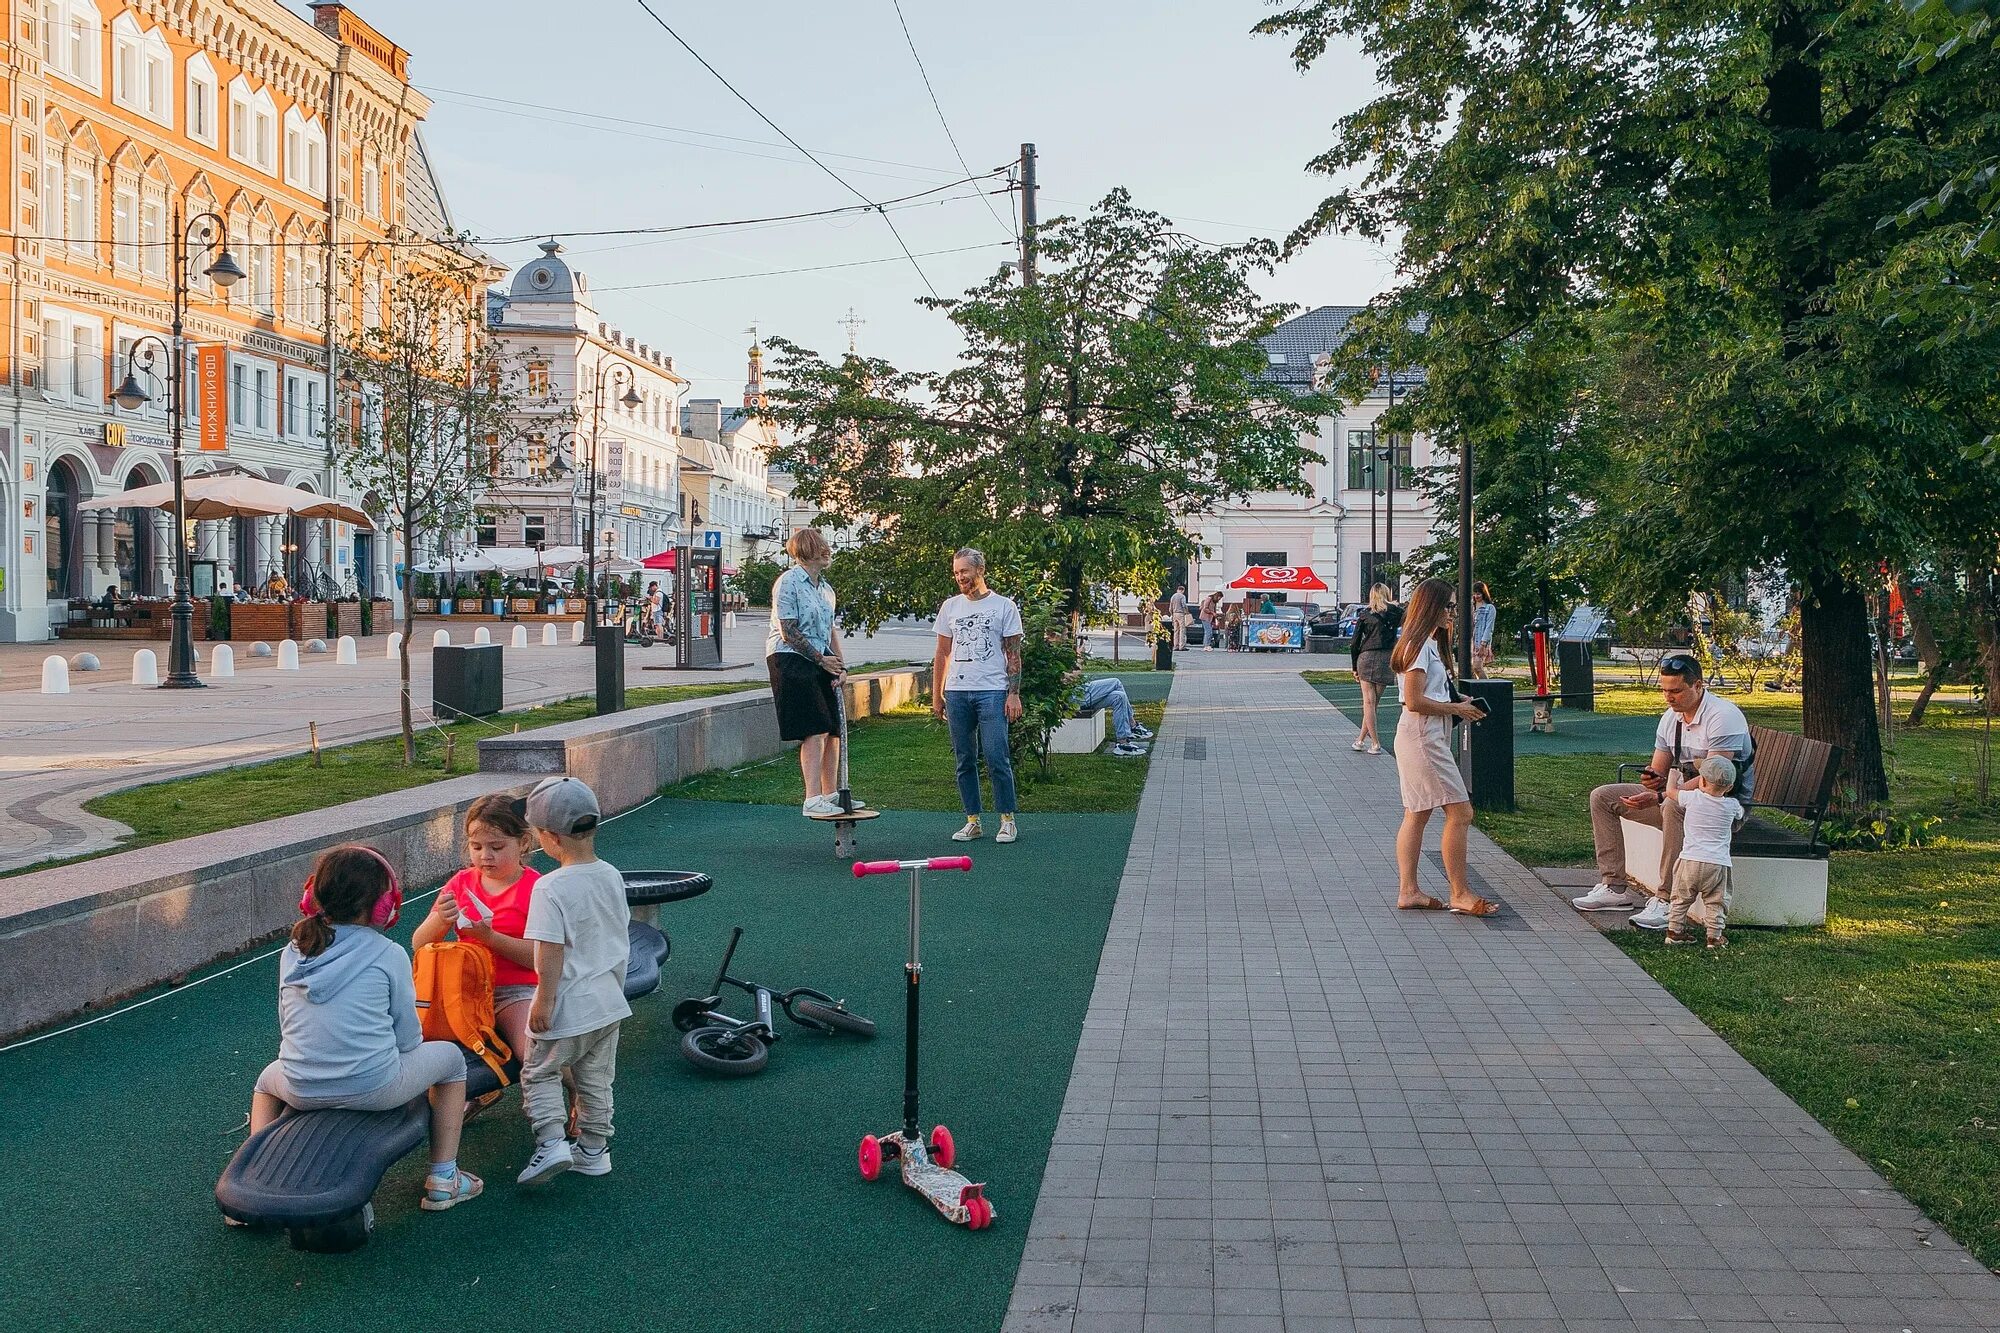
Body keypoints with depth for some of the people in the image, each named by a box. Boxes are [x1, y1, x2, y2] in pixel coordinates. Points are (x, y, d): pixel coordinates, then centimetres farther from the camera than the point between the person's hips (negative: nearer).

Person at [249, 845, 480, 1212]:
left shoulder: (291, 953, 6)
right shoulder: (389, 955, -6)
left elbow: (286, 1026, 14)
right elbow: (408, 1037, -2)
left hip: (302, 1092, 4)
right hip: (375, 1089, -4)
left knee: (267, 1080, 40)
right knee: (449, 1056, 23)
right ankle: (443, 1179, 23)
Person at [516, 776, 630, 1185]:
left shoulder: (551, 888, -22)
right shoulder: (612, 876, 0)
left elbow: (551, 951, -23)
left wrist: (544, 1000, -13)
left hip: (569, 1006, -7)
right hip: (609, 999, 7)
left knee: (539, 1073, 11)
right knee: (596, 1078, 18)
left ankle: (551, 1142, -2)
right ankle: (594, 1149, 26)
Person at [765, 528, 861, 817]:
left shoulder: (825, 588, 16)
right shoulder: (788, 583, -10)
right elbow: (789, 633, -14)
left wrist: (839, 665, 7)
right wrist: (821, 659, -9)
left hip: (821, 663, 8)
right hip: (791, 660, -8)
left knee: (833, 729, 8)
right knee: (815, 730, -14)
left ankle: (831, 794, 19)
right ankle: (813, 799, -12)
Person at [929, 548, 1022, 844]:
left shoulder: (1004, 606, 3)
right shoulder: (950, 607, 13)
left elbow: (1013, 654, 1)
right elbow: (942, 654, 16)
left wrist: (1014, 694, -7)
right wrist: (936, 695, 12)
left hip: (992, 691, -4)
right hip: (956, 692, 4)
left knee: (997, 758, -8)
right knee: (964, 761, 7)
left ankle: (1007, 820, 3)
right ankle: (972, 821, 14)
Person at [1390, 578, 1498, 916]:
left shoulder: (1430, 643, 17)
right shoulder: (1420, 644, -15)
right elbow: (1414, 701, -20)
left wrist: (1460, 701, 8)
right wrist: (1457, 709, -12)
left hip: (1426, 738, 11)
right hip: (1423, 738, -11)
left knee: (1417, 814, 10)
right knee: (1460, 812, -9)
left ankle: (1407, 891, 12)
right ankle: (1460, 894, -4)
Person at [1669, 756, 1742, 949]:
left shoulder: (1692, 798, -3)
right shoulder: (1732, 805, 3)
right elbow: (1740, 814, 28)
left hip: (1690, 859, 0)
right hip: (1718, 863, 0)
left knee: (1681, 898, 13)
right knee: (1716, 902, 9)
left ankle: (1674, 930, 17)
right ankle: (1715, 936, 8)